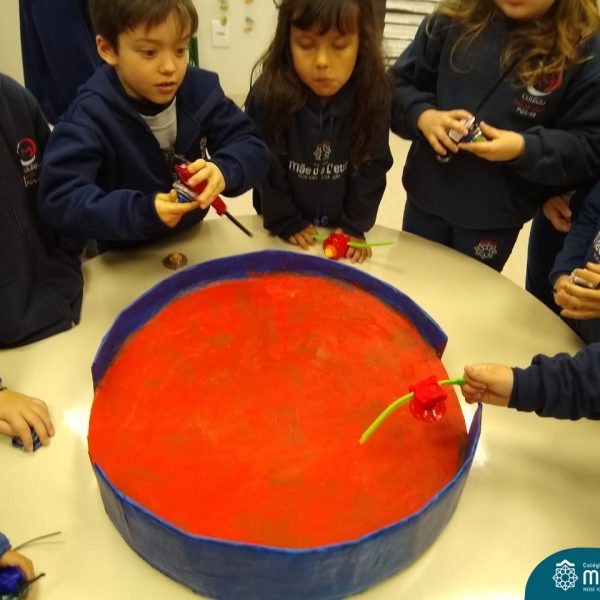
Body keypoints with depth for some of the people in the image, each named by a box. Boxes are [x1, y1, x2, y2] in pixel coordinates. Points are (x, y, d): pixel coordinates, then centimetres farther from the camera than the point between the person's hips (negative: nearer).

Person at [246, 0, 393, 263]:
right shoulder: (267, 96, -24)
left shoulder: (374, 95, -19)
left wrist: (355, 226, -11)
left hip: (341, 227, 1)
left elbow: (372, 166, -9)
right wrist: (285, 223, -11)